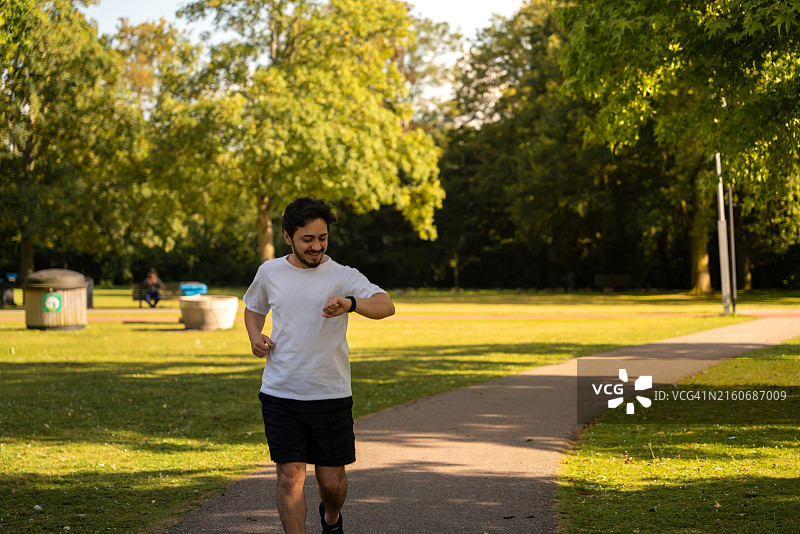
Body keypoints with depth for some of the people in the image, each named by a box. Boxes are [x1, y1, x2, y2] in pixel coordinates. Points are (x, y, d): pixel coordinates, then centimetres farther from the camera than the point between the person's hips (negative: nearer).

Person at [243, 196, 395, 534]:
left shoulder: (343, 276, -6)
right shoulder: (269, 272, 4)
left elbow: (386, 306, -23)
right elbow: (253, 307, 25)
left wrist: (349, 303, -43)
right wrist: (255, 336, 4)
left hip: (331, 395, -1)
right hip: (280, 394, 1)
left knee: (332, 480, 8)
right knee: (290, 476, -7)